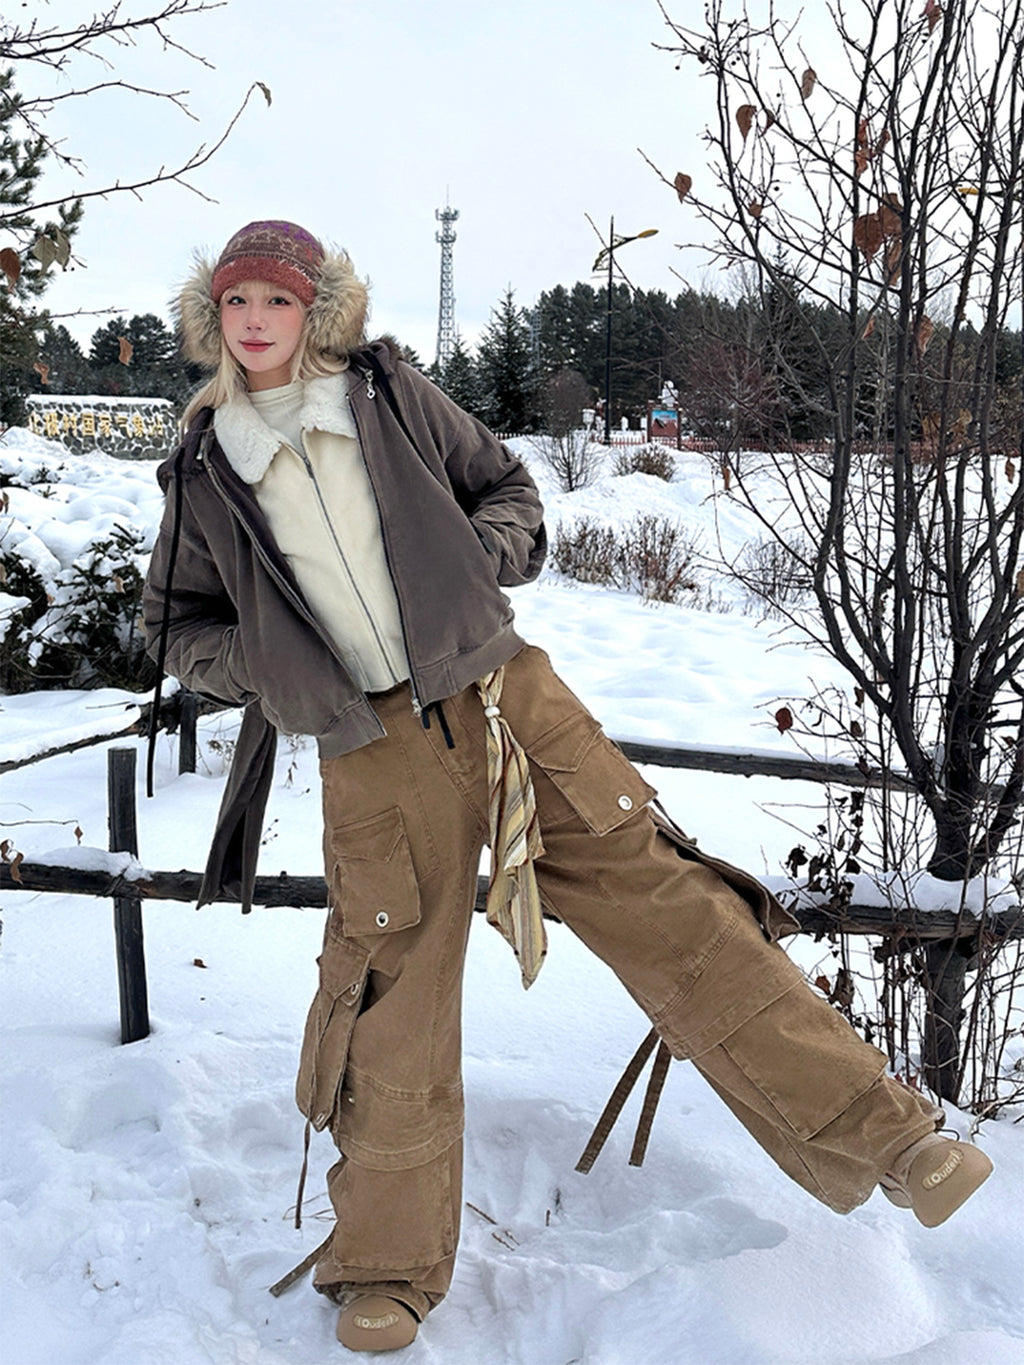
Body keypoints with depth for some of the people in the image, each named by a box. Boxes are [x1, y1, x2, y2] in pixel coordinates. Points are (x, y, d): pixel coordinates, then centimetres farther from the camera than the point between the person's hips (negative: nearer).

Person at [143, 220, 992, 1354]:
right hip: (373, 754, 0)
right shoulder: (203, 471, 7)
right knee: (392, 1002, 5)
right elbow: (177, 626, 16)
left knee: (662, 900, -3)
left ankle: (876, 1134, 4)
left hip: (504, 696, 0)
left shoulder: (389, 395, 6)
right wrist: (270, 665, -2)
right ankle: (390, 1264, 26)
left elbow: (508, 490, 14)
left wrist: (478, 555, -7)